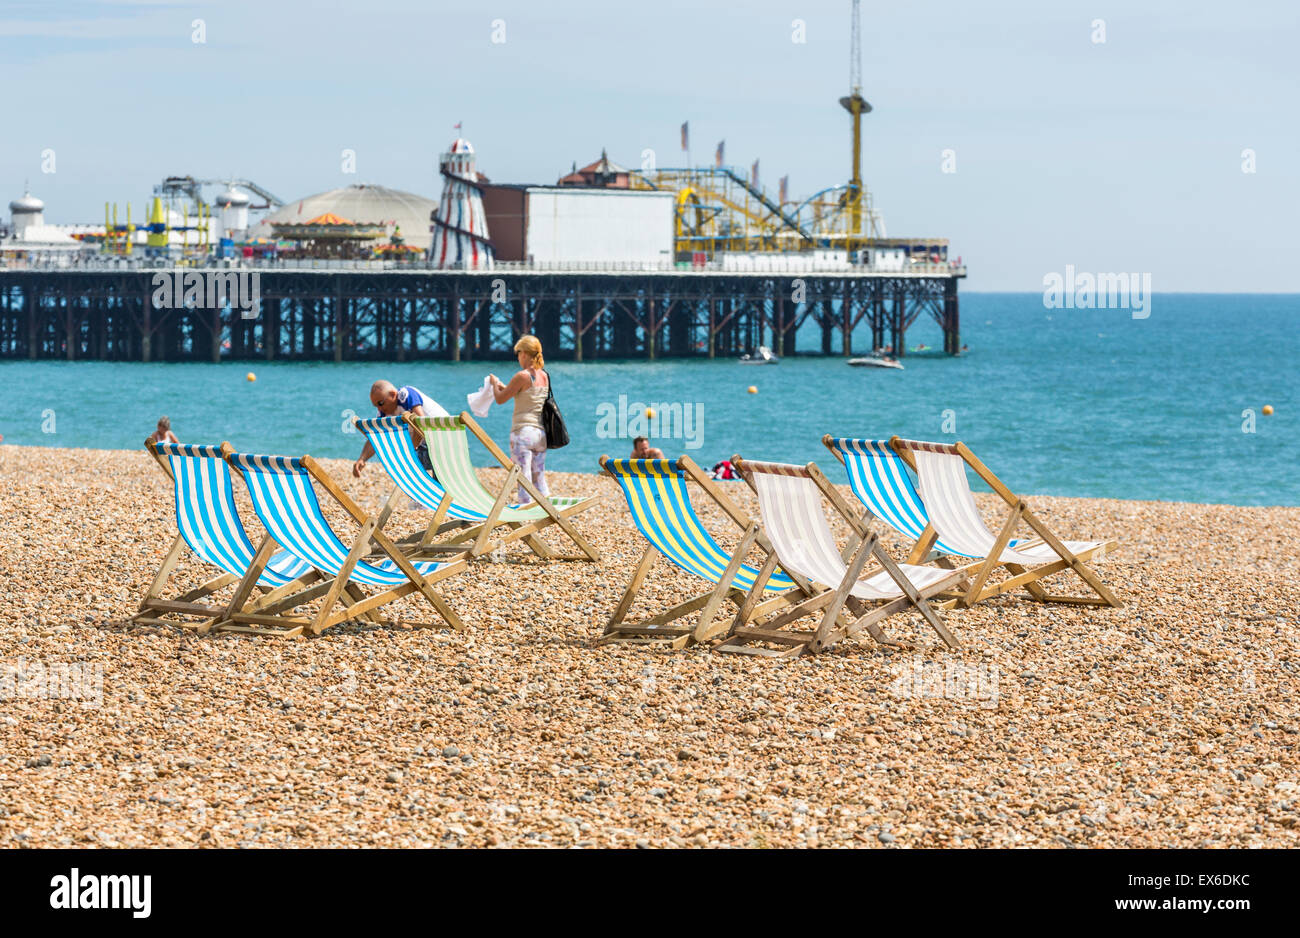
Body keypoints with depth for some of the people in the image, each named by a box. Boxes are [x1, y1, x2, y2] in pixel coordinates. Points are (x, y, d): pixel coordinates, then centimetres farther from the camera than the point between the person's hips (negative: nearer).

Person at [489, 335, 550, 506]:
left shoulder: (522, 376, -12)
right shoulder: (544, 376, 10)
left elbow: (500, 399, -4)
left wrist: (494, 383, 15)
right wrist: (502, 386, 30)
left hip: (523, 431, -7)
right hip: (541, 433, 7)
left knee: (523, 479, -7)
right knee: (539, 479, 12)